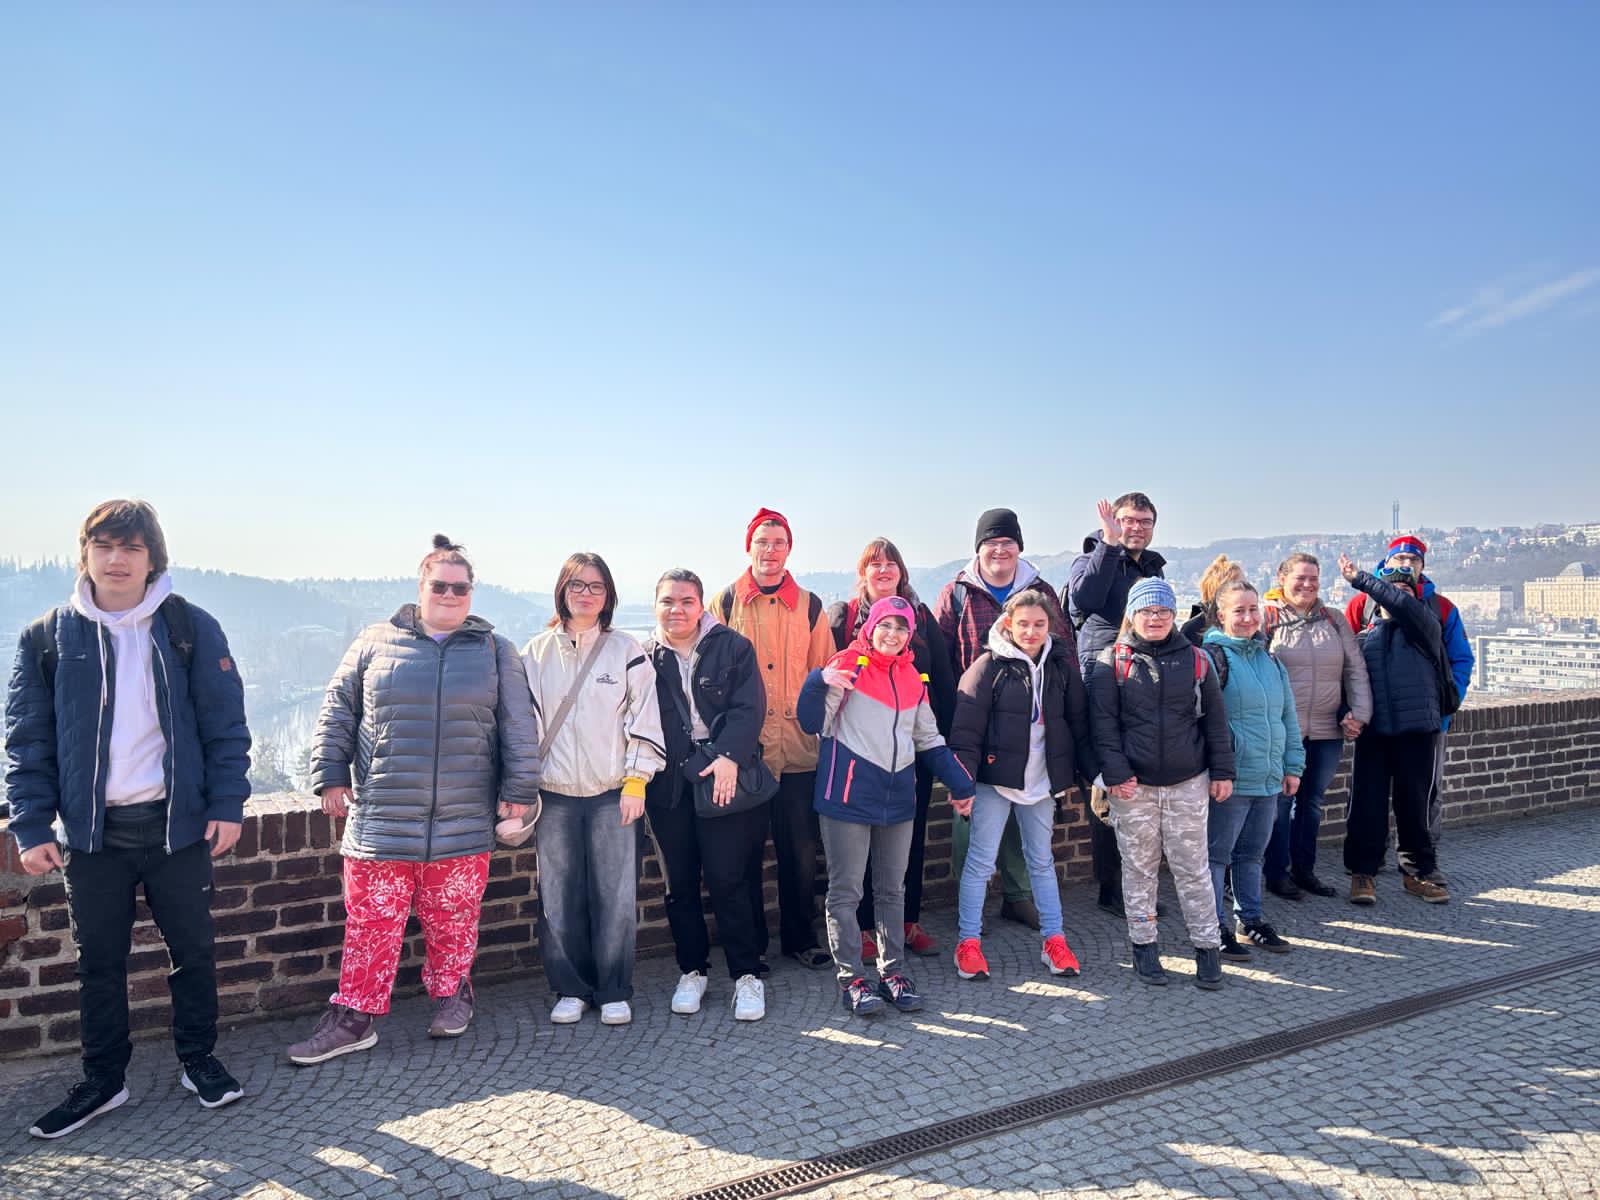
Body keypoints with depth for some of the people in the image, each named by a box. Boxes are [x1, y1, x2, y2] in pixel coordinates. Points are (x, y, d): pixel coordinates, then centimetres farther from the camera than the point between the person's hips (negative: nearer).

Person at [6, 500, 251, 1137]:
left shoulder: (191, 628, -3)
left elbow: (226, 724, -2)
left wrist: (226, 804, -7)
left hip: (178, 822, -1)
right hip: (91, 830, 1)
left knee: (193, 950, 10)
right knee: (99, 962, 13)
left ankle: (199, 1061, 29)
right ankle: (103, 1080, 30)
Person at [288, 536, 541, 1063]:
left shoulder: (495, 650, 5)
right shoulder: (376, 642, 5)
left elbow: (518, 726, 5)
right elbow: (337, 712, 10)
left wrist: (519, 788, 1)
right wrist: (330, 775, 5)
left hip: (462, 821, 0)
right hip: (380, 817, 0)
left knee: (453, 920, 10)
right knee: (370, 921, 5)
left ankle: (451, 994, 30)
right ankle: (354, 1017, 17)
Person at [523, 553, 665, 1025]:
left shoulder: (626, 651, 2)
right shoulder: (536, 653, 7)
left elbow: (644, 719, 0)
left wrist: (636, 782, -6)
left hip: (613, 793, -1)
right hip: (554, 793, 2)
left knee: (616, 896, 0)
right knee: (559, 898, 5)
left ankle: (614, 992, 15)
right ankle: (571, 989, 21)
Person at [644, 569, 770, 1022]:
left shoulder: (733, 647, 2)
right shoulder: (645, 657, 7)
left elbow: (748, 707, -6)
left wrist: (729, 756, -17)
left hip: (723, 779, -2)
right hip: (668, 785, 3)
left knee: (728, 880, -2)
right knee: (679, 884, 10)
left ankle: (746, 975, 11)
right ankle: (692, 970, 26)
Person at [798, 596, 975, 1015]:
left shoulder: (913, 678, 12)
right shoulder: (849, 666, -5)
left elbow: (928, 738, 20)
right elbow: (812, 722, -9)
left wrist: (959, 783, 16)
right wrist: (819, 682, -26)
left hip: (898, 795, 6)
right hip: (848, 793, -5)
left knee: (893, 889, 13)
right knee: (846, 890, 1)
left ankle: (892, 971, 24)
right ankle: (851, 978, 11)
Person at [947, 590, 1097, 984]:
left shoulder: (1061, 665, 4)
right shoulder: (990, 665, -9)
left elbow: (1079, 724, 9)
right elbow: (966, 728, -12)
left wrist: (1093, 773, 5)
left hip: (1040, 781, 4)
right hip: (995, 778, -4)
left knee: (1042, 860, 14)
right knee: (980, 861, 2)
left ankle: (1054, 940, 24)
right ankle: (969, 943, 11)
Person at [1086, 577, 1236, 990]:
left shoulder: (1195, 660, 5)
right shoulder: (1112, 662, -2)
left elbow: (1214, 720, 9)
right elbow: (1103, 723, -4)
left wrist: (1222, 772, 6)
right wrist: (1115, 774, -11)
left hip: (1188, 783, 1)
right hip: (1133, 785, -1)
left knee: (1192, 866, 6)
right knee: (1139, 867, 7)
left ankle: (1208, 946, 17)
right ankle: (1143, 945, 20)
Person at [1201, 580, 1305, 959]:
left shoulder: (1269, 661, 12)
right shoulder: (1212, 658, -11)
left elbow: (1288, 717, 18)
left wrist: (1293, 765, 14)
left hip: (1268, 780, 7)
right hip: (1229, 781, -7)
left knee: (1252, 853, 18)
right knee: (1217, 855, 3)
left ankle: (1251, 919, 30)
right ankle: (1218, 928, 13)